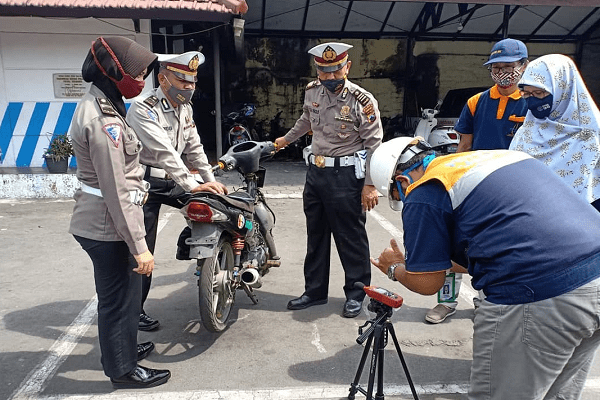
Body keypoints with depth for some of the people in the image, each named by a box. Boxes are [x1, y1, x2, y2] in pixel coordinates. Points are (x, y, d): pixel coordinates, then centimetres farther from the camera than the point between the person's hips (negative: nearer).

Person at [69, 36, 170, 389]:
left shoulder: (99, 106, 9)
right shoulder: (104, 120, -23)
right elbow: (116, 192, -25)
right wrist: (139, 246, -22)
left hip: (98, 223, 10)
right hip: (108, 227, -10)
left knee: (119, 293, 24)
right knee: (120, 297, 7)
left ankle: (121, 348, 45)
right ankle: (124, 370, 27)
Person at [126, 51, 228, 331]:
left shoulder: (185, 108, 6)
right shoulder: (143, 109, -20)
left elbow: (194, 148, 10)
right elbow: (164, 152, -30)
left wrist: (211, 180, 1)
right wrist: (192, 186, -36)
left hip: (173, 180, 7)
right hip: (146, 182, -7)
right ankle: (135, 309, 13)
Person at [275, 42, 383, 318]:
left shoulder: (362, 100, -13)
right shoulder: (312, 91, 5)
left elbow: (374, 144, -12)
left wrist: (369, 184, -16)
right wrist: (287, 139, 39)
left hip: (346, 174, -6)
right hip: (315, 171, 7)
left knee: (350, 237, 2)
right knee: (315, 235, 13)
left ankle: (356, 293, 20)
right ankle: (315, 290, 27)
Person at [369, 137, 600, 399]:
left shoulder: (423, 195, -5)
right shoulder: (493, 155, 21)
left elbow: (427, 283, 0)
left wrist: (395, 269, 22)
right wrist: (414, 261, 33)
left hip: (541, 298, -9)